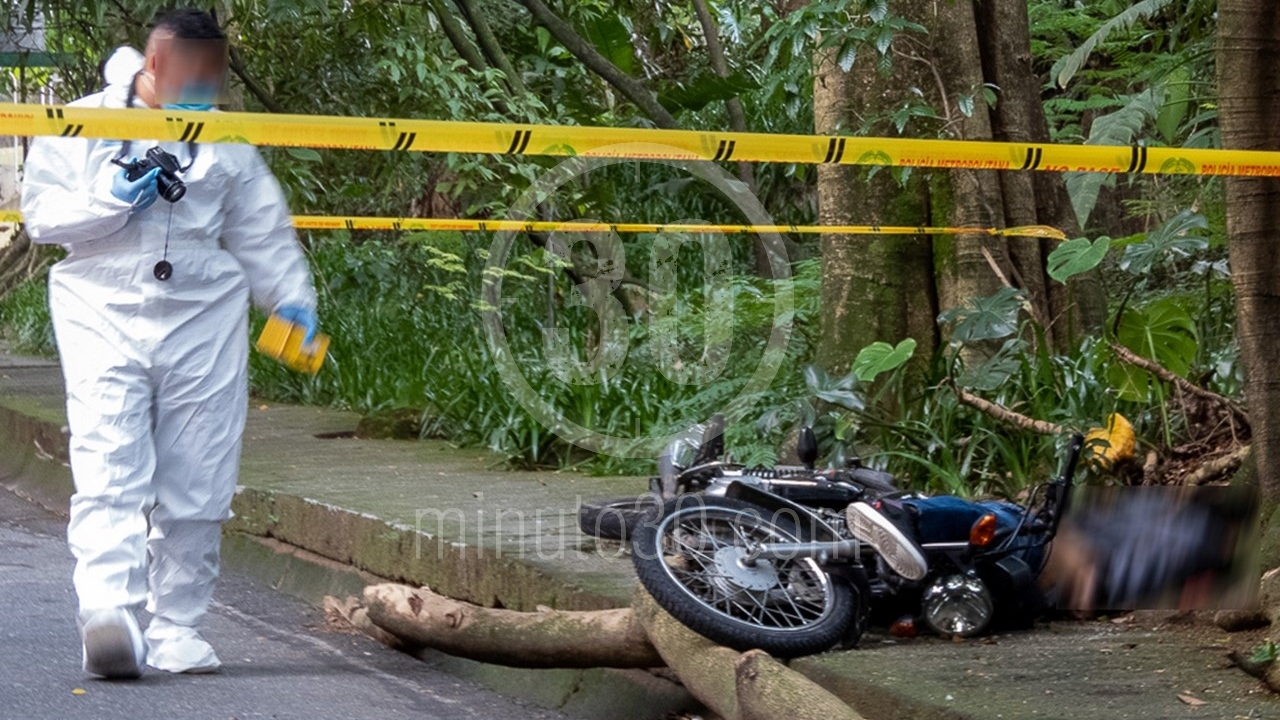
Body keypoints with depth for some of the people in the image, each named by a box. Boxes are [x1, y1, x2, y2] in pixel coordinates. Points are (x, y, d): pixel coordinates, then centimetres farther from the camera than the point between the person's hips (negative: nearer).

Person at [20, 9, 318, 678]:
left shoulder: (227, 140, 13)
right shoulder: (79, 126, 4)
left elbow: (262, 232, 16)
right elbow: (41, 214, 0)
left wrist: (292, 300, 3)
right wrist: (115, 203, -13)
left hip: (204, 323, 3)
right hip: (104, 316, -3)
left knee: (197, 486, 1)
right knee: (109, 471, -17)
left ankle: (177, 626, 10)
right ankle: (106, 610, -29)